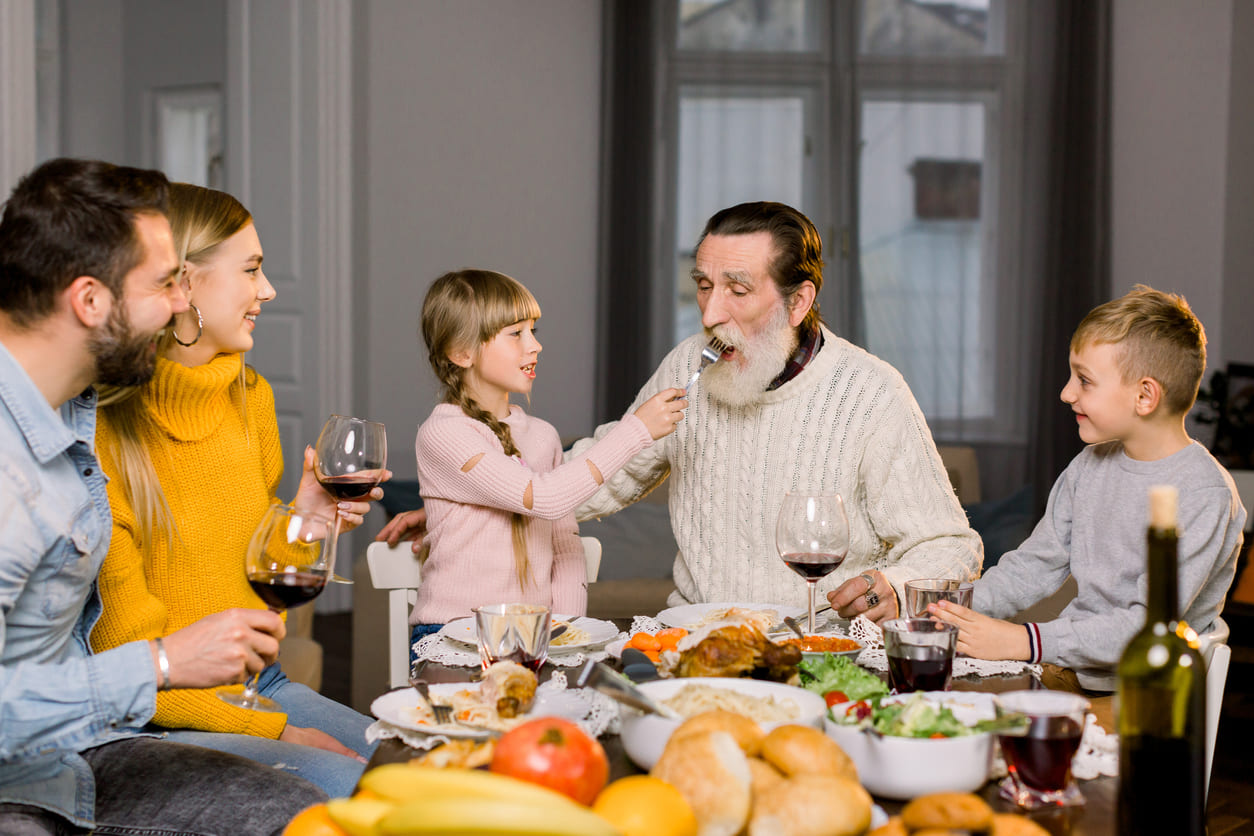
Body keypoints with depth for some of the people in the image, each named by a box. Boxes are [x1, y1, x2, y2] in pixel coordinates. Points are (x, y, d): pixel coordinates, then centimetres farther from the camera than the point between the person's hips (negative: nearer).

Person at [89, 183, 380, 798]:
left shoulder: (251, 395, 7)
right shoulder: (99, 429, -17)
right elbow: (118, 652, -15)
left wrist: (303, 519, -3)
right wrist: (271, 730, -16)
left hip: (259, 686, 7)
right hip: (161, 720, -7)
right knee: (347, 784, -26)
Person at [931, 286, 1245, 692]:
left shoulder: (1203, 494, -15)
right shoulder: (1091, 464, 9)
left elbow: (1150, 627, -21)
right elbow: (1036, 562, 15)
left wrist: (1025, 642, -27)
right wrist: (958, 610, -3)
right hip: (1068, 672, 6)